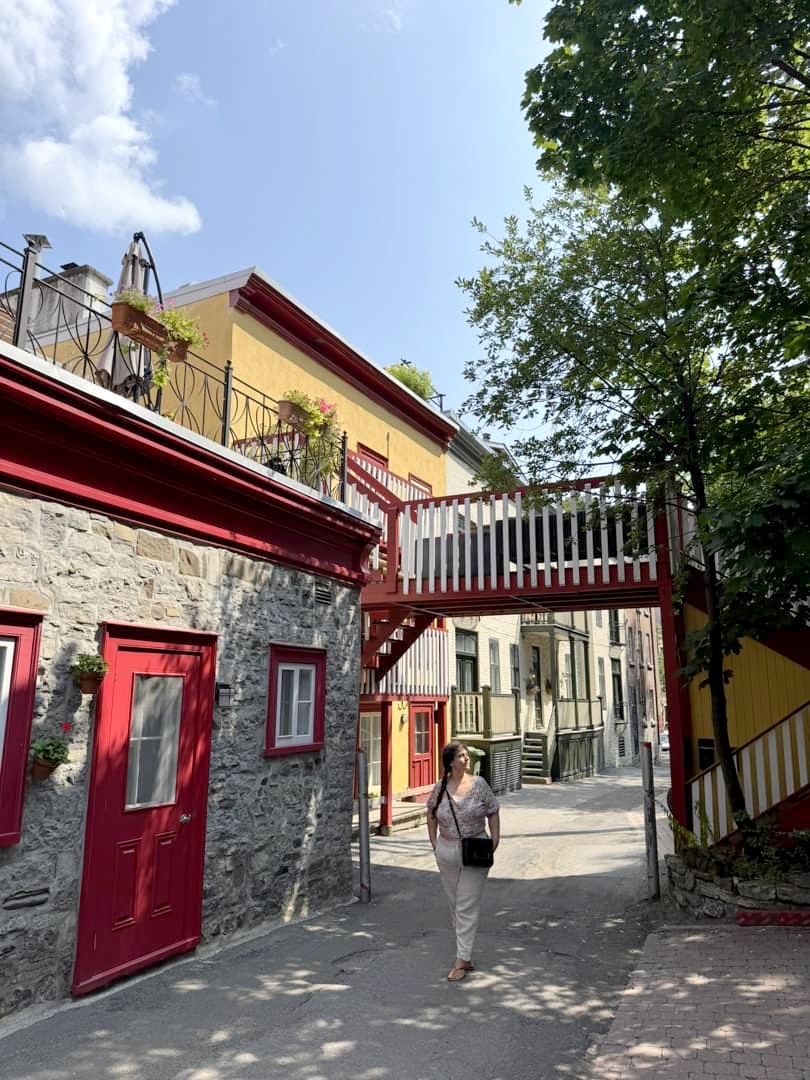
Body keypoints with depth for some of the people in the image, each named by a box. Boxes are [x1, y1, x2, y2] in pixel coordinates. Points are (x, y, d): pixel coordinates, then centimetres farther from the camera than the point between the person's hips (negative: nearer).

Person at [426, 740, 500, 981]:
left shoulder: (478, 784, -6)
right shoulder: (439, 787, -3)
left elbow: (493, 813, 0)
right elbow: (431, 816, 10)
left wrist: (494, 840, -7)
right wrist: (435, 844, 5)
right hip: (446, 852, 3)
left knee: (467, 908, -1)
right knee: (454, 906, 14)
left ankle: (462, 960, 6)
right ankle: (465, 953, 30)